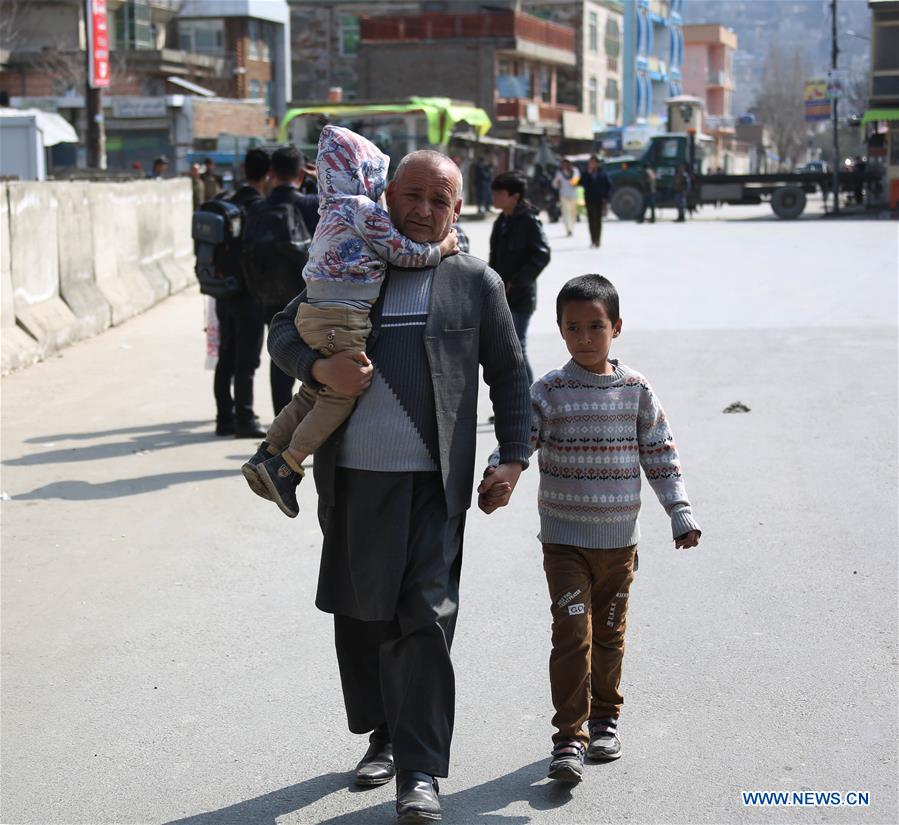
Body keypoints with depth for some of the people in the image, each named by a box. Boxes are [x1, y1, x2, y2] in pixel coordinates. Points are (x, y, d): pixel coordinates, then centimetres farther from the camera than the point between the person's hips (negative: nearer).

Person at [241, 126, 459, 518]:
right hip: (342, 319, -9)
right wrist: (441, 249, 6)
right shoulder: (363, 210, -10)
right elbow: (402, 252, -8)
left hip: (313, 312, 9)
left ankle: (265, 454, 21)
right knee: (343, 393, -1)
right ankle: (286, 467, -3)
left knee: (314, 392, 19)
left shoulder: (332, 211, 18)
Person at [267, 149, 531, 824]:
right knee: (360, 614, 11)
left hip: (433, 483, -2)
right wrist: (320, 367, -9)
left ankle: (420, 769, -3)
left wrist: (514, 455, 7)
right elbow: (283, 332, 12)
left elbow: (508, 373, 15)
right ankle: (384, 735, 30)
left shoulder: (477, 283, 9)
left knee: (425, 616, -8)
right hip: (352, 480, 3)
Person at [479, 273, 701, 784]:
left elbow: (661, 455, 6)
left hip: (619, 539, 2)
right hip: (565, 539, -2)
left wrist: (681, 512, 4)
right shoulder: (550, 392, -5)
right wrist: (498, 478, -31)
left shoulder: (636, 391, 1)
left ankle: (605, 718, 32)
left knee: (610, 634, 15)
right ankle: (570, 737, -4)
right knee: (572, 634, -9)